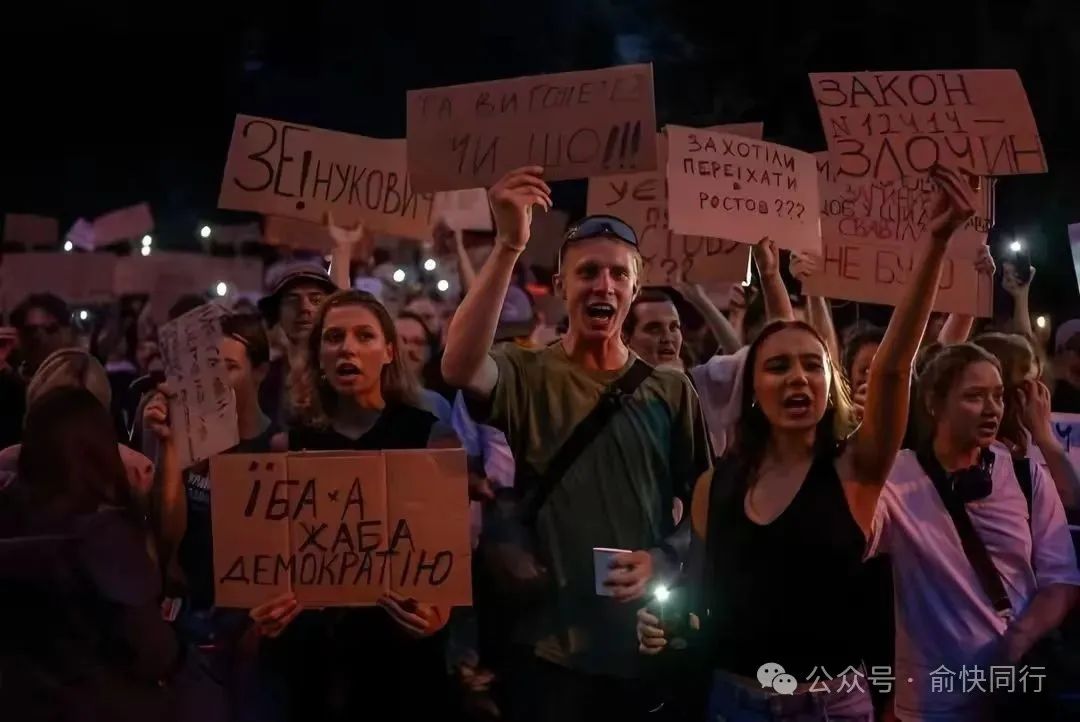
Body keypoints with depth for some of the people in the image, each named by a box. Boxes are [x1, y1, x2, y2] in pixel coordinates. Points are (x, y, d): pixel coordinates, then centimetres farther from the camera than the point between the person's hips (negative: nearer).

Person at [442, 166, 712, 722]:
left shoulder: (671, 392, 6)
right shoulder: (527, 376, -1)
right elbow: (458, 367, -24)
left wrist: (664, 559, -13)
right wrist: (508, 245, -32)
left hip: (649, 647, 2)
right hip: (550, 649, -2)